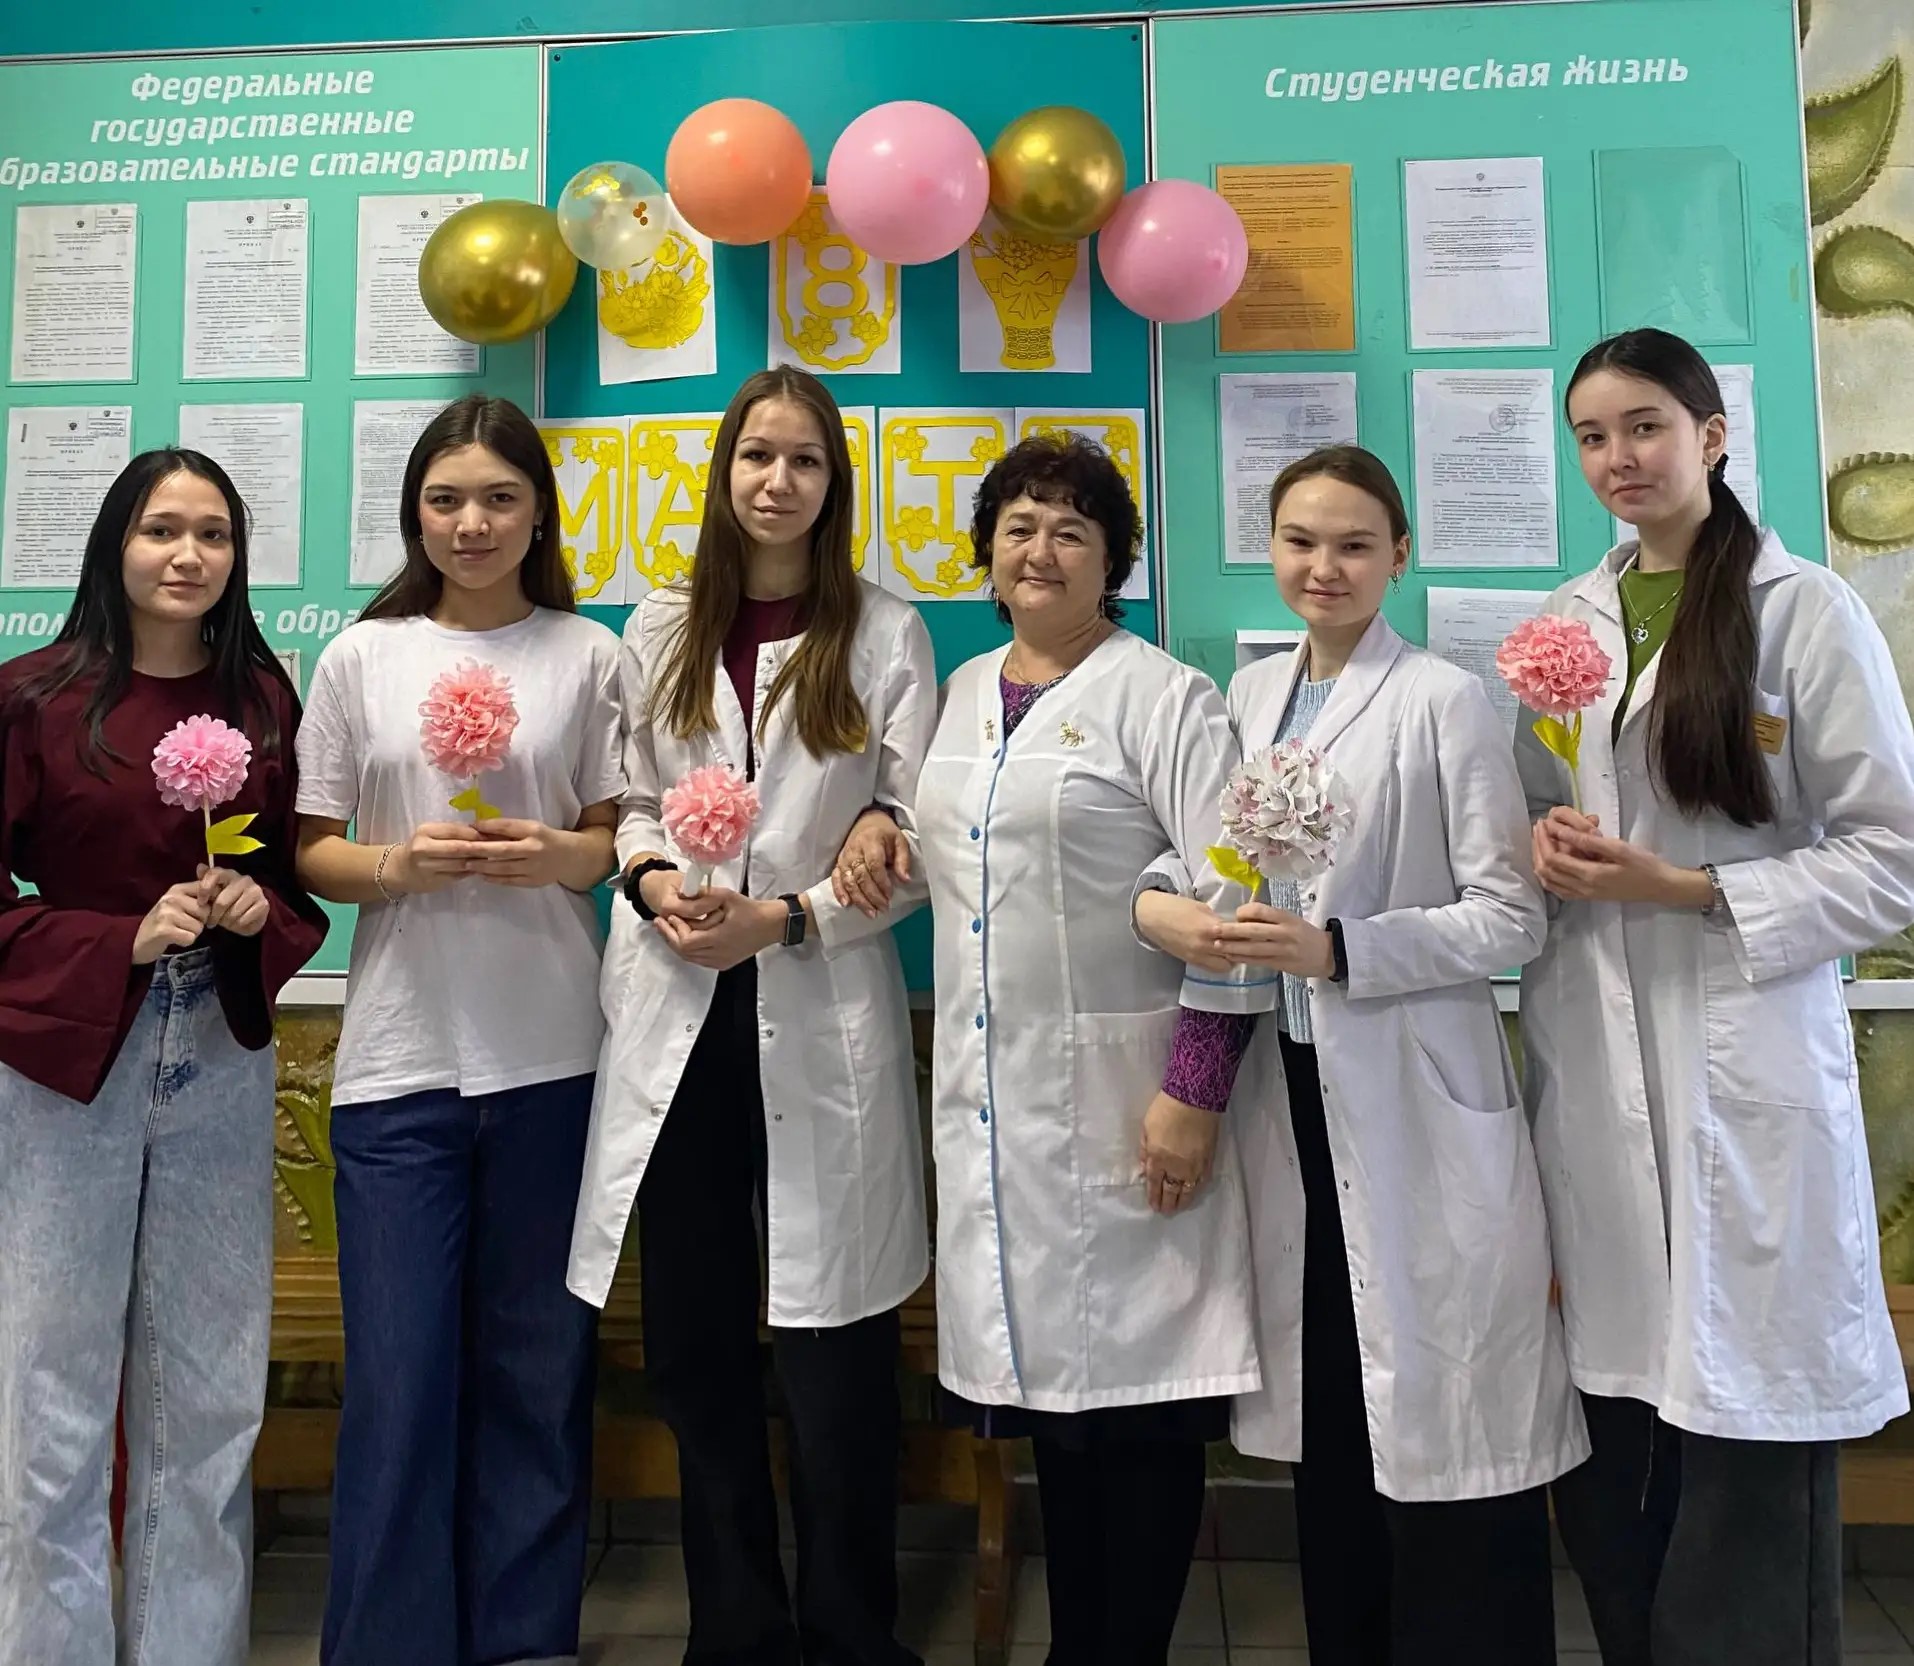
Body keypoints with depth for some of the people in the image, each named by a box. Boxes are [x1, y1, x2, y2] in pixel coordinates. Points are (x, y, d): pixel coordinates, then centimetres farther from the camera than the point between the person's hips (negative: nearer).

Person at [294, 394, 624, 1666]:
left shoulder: (588, 655, 5)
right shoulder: (360, 657, 7)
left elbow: (621, 838, 9)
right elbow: (310, 853, 7)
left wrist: (559, 856, -13)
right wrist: (400, 863, -13)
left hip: (552, 1057, 0)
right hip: (401, 1059, 0)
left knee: (536, 1368, 9)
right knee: (400, 1375, 2)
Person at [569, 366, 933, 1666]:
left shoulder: (886, 633, 2)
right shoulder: (659, 632, 11)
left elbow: (919, 835, -2)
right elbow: (628, 804, 14)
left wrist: (786, 916, -13)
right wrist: (653, 878, -7)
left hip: (821, 1011, -3)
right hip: (677, 1010, 3)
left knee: (834, 1338, 2)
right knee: (694, 1337, 11)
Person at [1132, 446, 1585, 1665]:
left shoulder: (1444, 701, -8)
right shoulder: (1248, 696, 10)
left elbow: (1511, 917, -10)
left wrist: (1335, 951, -19)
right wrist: (1160, 907, -5)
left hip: (1416, 1102, -5)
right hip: (1293, 1088, 6)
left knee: (1442, 1420, 2)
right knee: (1326, 1419, 16)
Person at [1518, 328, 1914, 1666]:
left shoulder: (1806, 610, -3)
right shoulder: (1563, 624, 11)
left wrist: (1681, 888, -14)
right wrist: (1545, 852, -3)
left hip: (1742, 1064, -4)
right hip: (1591, 1056, 4)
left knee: (1750, 1480, 2)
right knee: (1608, 1476, 11)